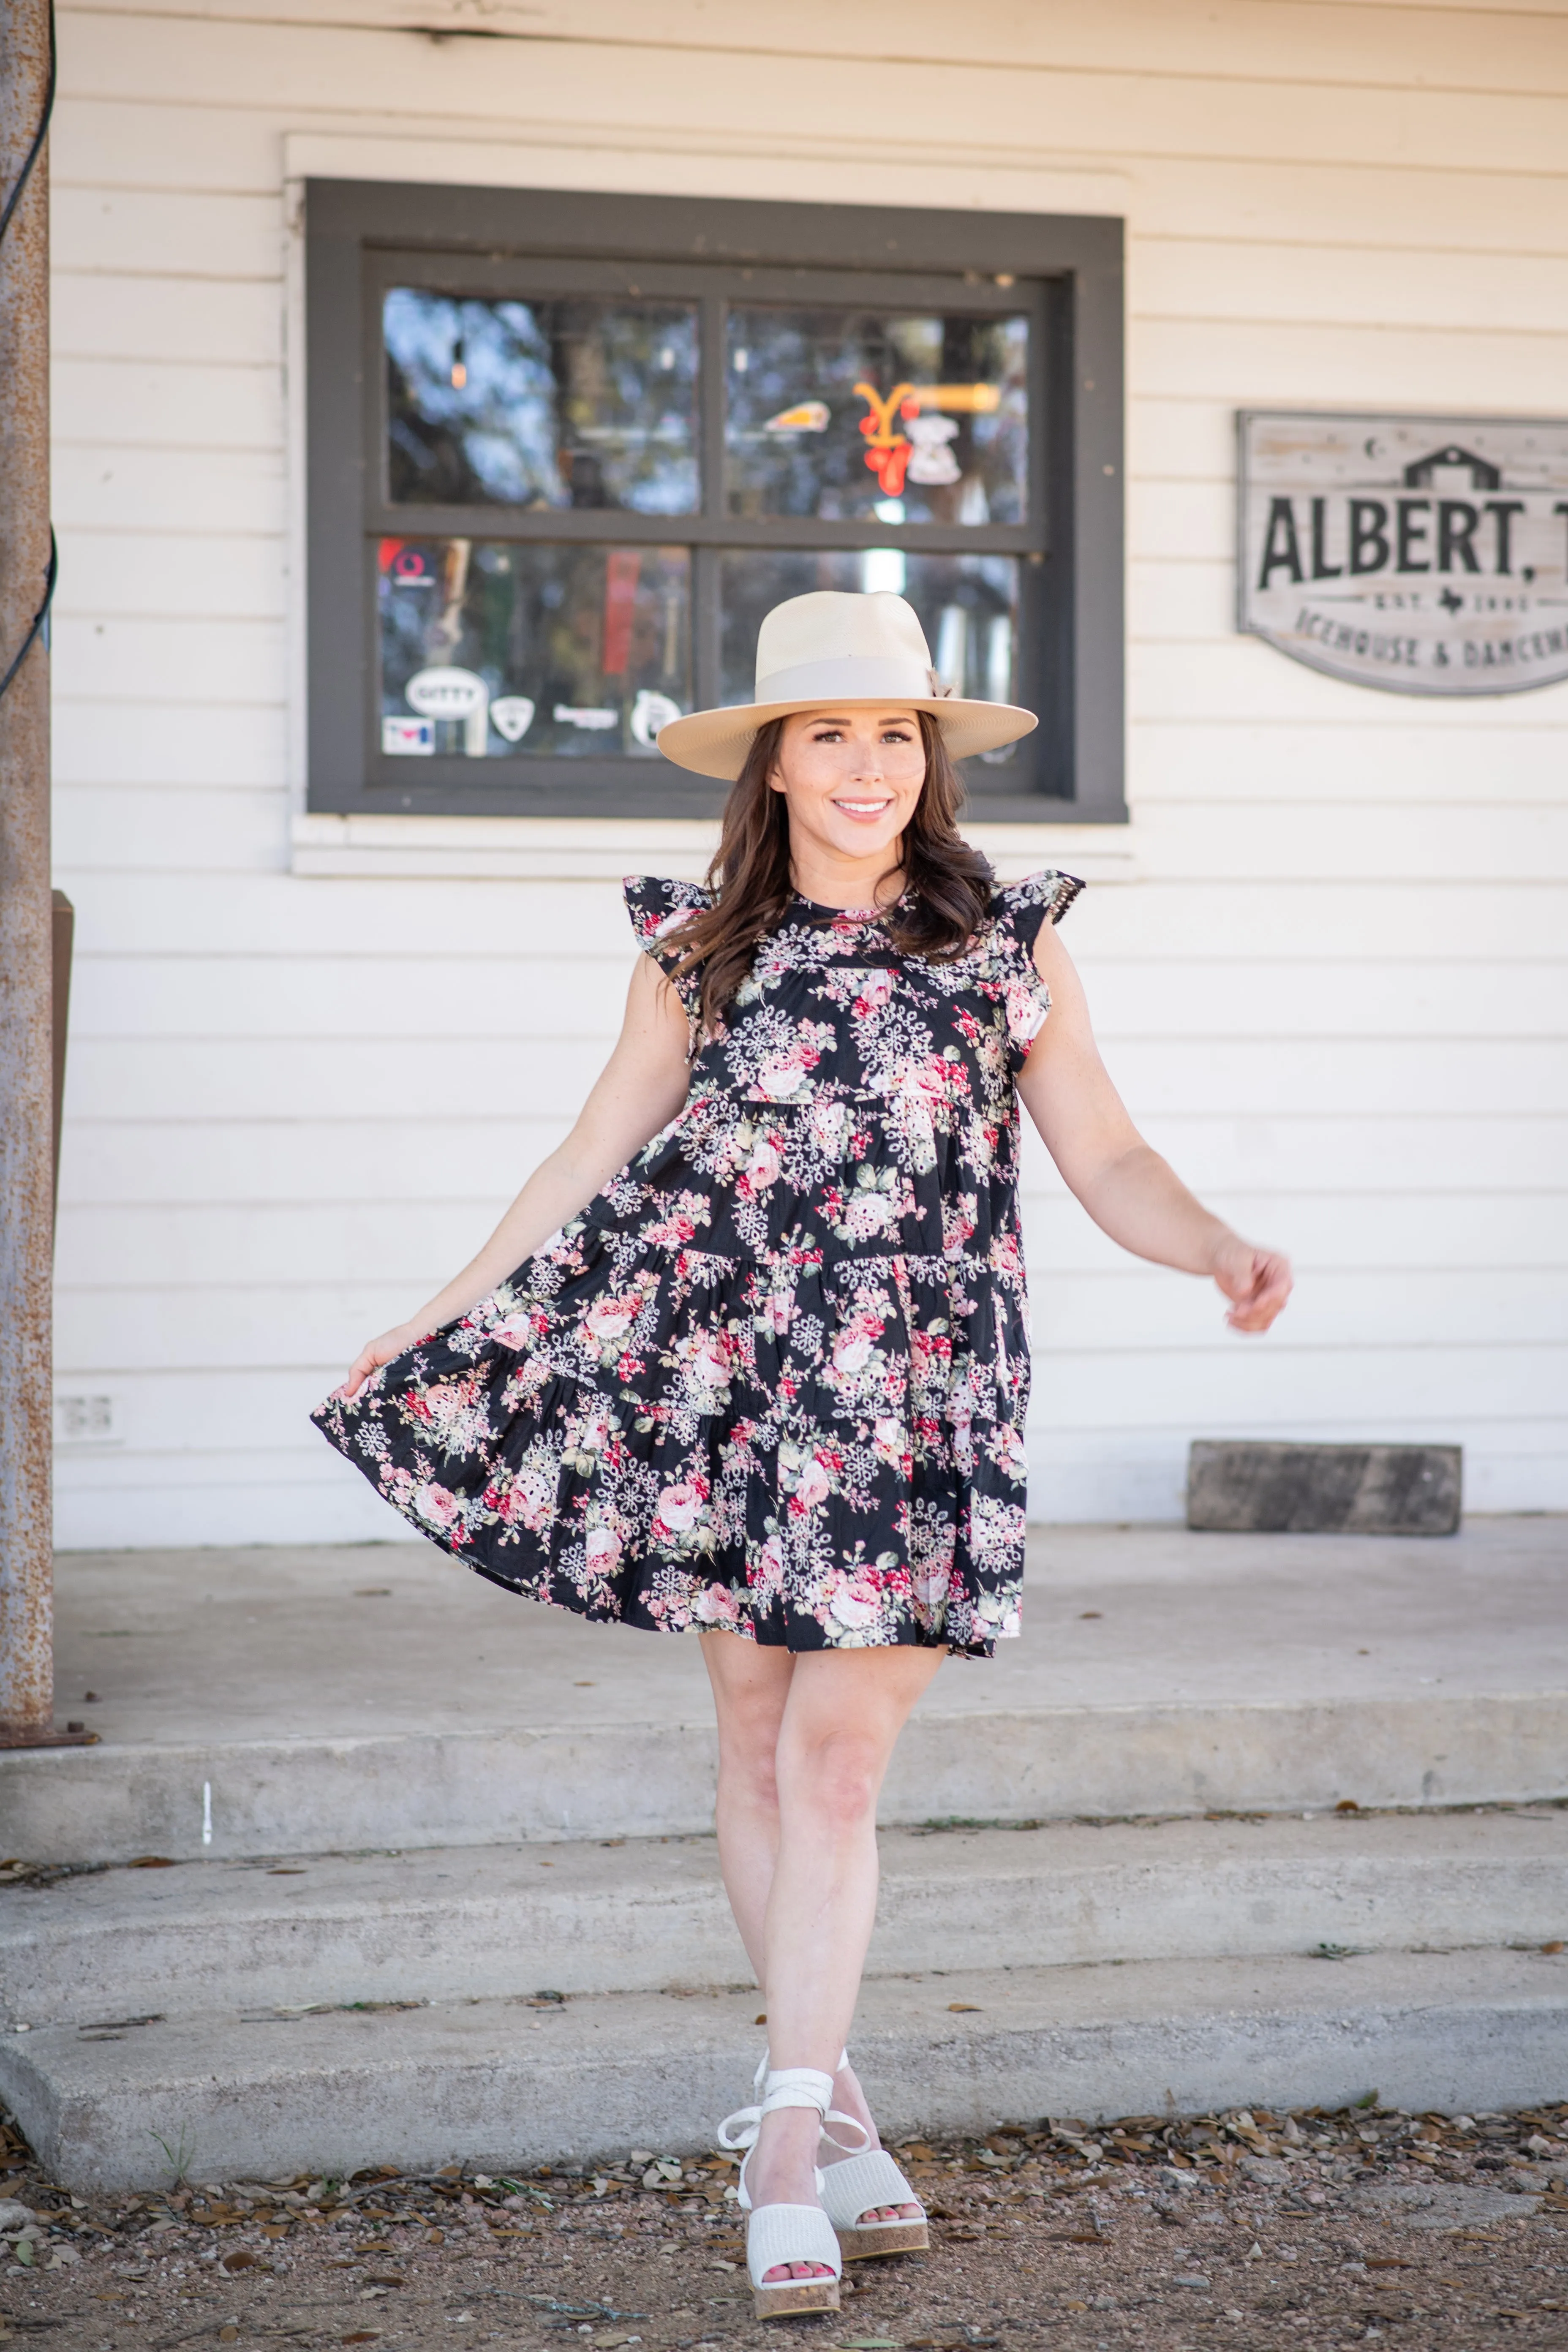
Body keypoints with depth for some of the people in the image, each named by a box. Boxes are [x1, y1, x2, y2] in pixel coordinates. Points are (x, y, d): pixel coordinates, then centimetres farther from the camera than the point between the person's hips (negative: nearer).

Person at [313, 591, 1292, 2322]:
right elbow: (592, 1164, 12)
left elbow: (1108, 1162, 3)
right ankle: (824, 2104, 20)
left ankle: (788, 2145, -3)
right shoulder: (699, 950, 7)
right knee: (757, 1748, 6)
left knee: (836, 1761, -8)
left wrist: (1223, 1252, -16)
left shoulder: (1006, 944, 4)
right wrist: (440, 1320, 10)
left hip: (913, 1396, -2)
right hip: (729, 1380, 2)